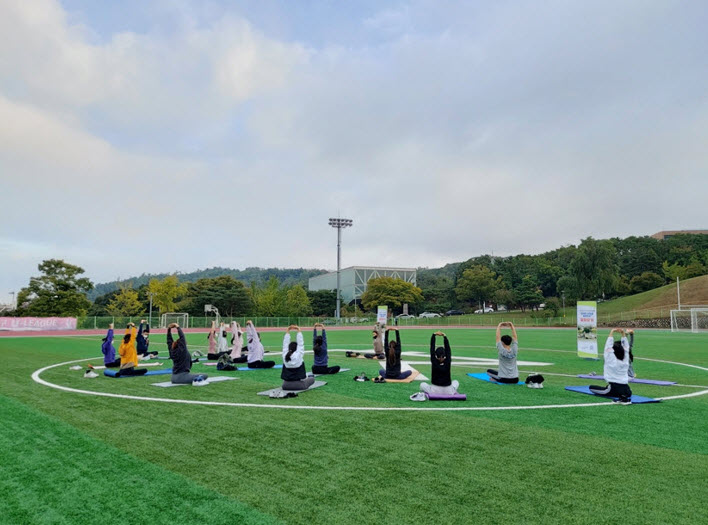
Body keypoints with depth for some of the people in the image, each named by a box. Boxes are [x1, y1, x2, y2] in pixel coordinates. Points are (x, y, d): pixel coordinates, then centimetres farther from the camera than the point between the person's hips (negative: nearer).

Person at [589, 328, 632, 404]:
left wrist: (612, 332, -10)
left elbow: (608, 346, -13)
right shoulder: (625, 360, 3)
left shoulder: (611, 360, -10)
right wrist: (623, 334, 10)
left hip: (614, 388, -8)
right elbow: (626, 347, 13)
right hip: (626, 389, 8)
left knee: (591, 387, -4)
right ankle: (624, 396, 5)